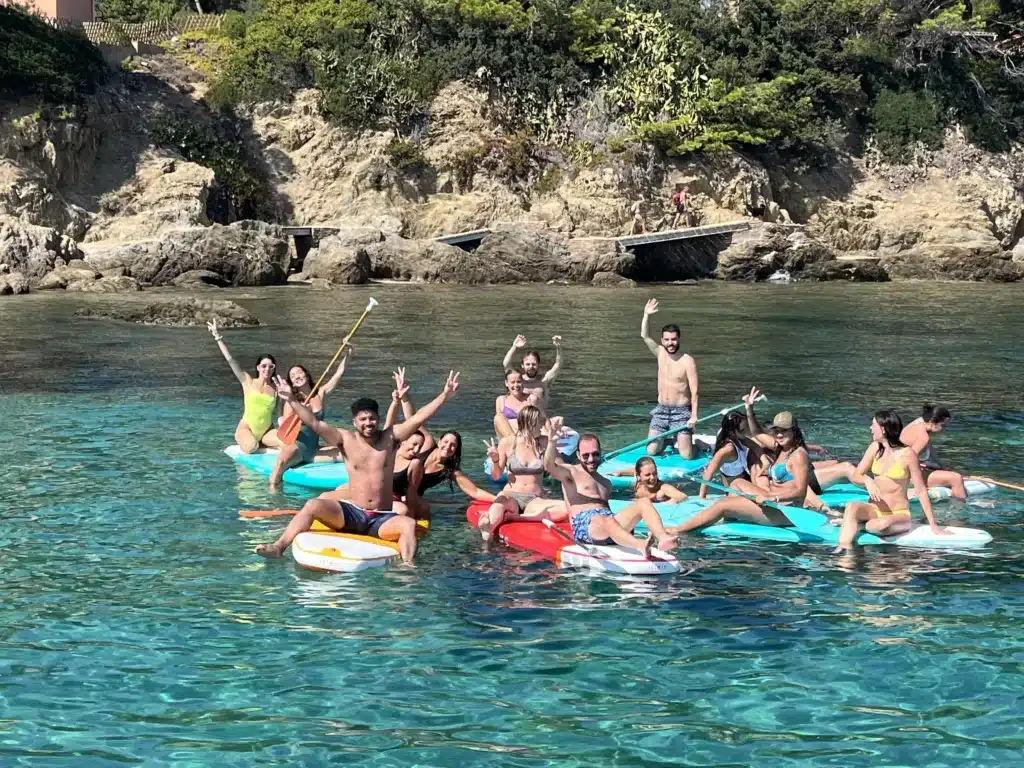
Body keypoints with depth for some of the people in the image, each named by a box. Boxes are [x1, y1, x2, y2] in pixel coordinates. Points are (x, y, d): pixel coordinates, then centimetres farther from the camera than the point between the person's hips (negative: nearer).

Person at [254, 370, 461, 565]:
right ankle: (278, 547, -26)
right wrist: (292, 400, -17)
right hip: (351, 513, 1)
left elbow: (417, 419, -5)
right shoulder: (346, 440, 2)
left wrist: (444, 396, -15)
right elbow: (314, 423, -6)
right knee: (313, 505, -21)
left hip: (382, 519, 0)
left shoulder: (390, 438, 3)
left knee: (409, 524, -31)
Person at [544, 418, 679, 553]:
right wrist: (551, 441, -22)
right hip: (583, 526, -6)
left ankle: (663, 538, -45)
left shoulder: (606, 484, 33)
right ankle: (641, 546, -69)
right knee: (606, 521, -41)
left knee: (644, 502, -16)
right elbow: (549, 466, -6)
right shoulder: (571, 473, 14)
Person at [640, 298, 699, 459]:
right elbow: (644, 336, -4)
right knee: (651, 451, -4)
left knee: (686, 455, -12)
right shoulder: (661, 353, 3)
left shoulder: (687, 361, -11)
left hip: (681, 412, -4)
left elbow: (694, 392, -14)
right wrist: (646, 315, -17)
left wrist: (694, 415, -22)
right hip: (661, 411, 4)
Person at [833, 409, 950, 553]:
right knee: (852, 506, -28)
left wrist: (933, 525, -12)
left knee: (884, 524, -37)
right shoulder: (875, 448, 4)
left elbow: (921, 491, -9)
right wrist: (867, 480, -18)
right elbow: (856, 476, 7)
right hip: (875, 509, 4)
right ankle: (844, 549, -39)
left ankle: (850, 523, -10)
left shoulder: (907, 454, -12)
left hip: (899, 514, -4)